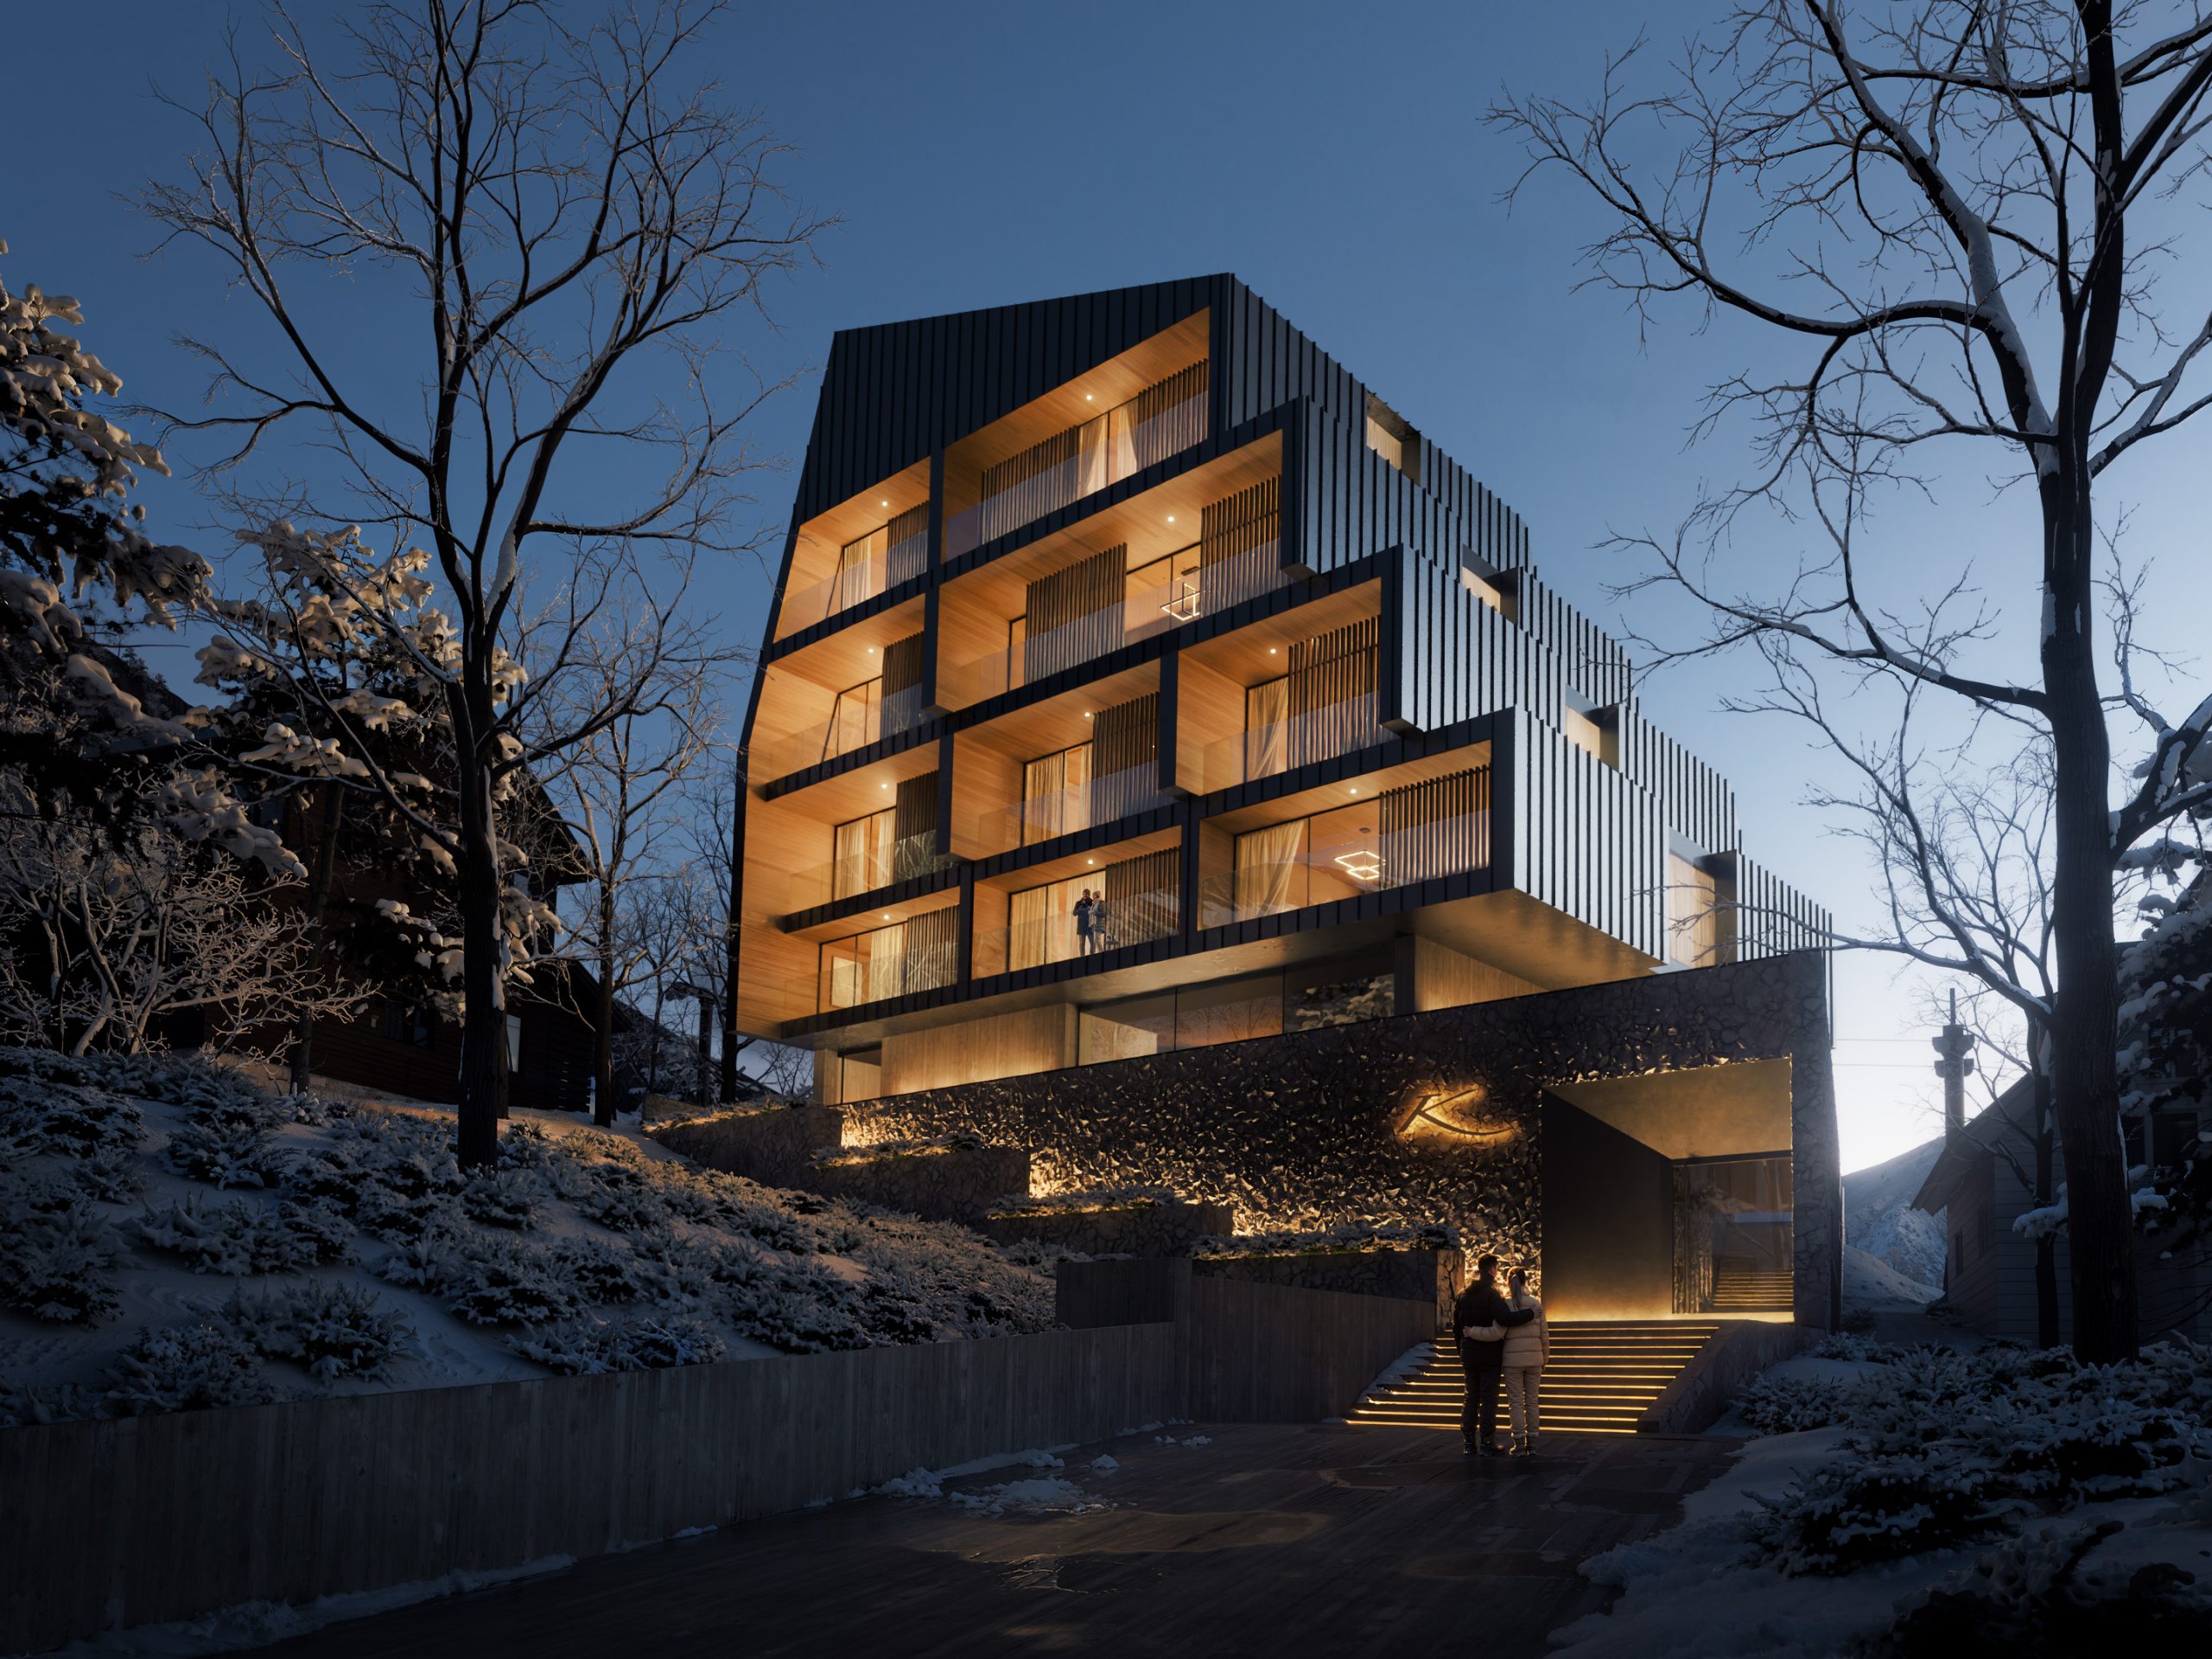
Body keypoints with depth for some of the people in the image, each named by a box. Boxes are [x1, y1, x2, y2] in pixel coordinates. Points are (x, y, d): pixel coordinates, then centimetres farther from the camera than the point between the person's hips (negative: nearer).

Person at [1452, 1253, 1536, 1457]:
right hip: (1490, 1356, -6)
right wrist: (1529, 1313, -16)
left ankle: (1469, 1443, 11)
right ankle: (1486, 1444, -2)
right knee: (1488, 1400, -1)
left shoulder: (1463, 1295, 8)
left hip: (1469, 1356, 6)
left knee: (1472, 1398, 11)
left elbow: (1456, 1325, 11)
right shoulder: (1492, 1294, -13)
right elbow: (1504, 1319, -27)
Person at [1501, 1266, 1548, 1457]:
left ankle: (1519, 1445, 2)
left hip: (1513, 1359, -3)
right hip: (1534, 1358, 3)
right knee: (1532, 1401, 11)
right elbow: (1545, 1335, 5)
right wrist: (1545, 1359, 15)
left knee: (1515, 1402, 3)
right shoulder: (1536, 1305, 2)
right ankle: (1532, 1444, 12)